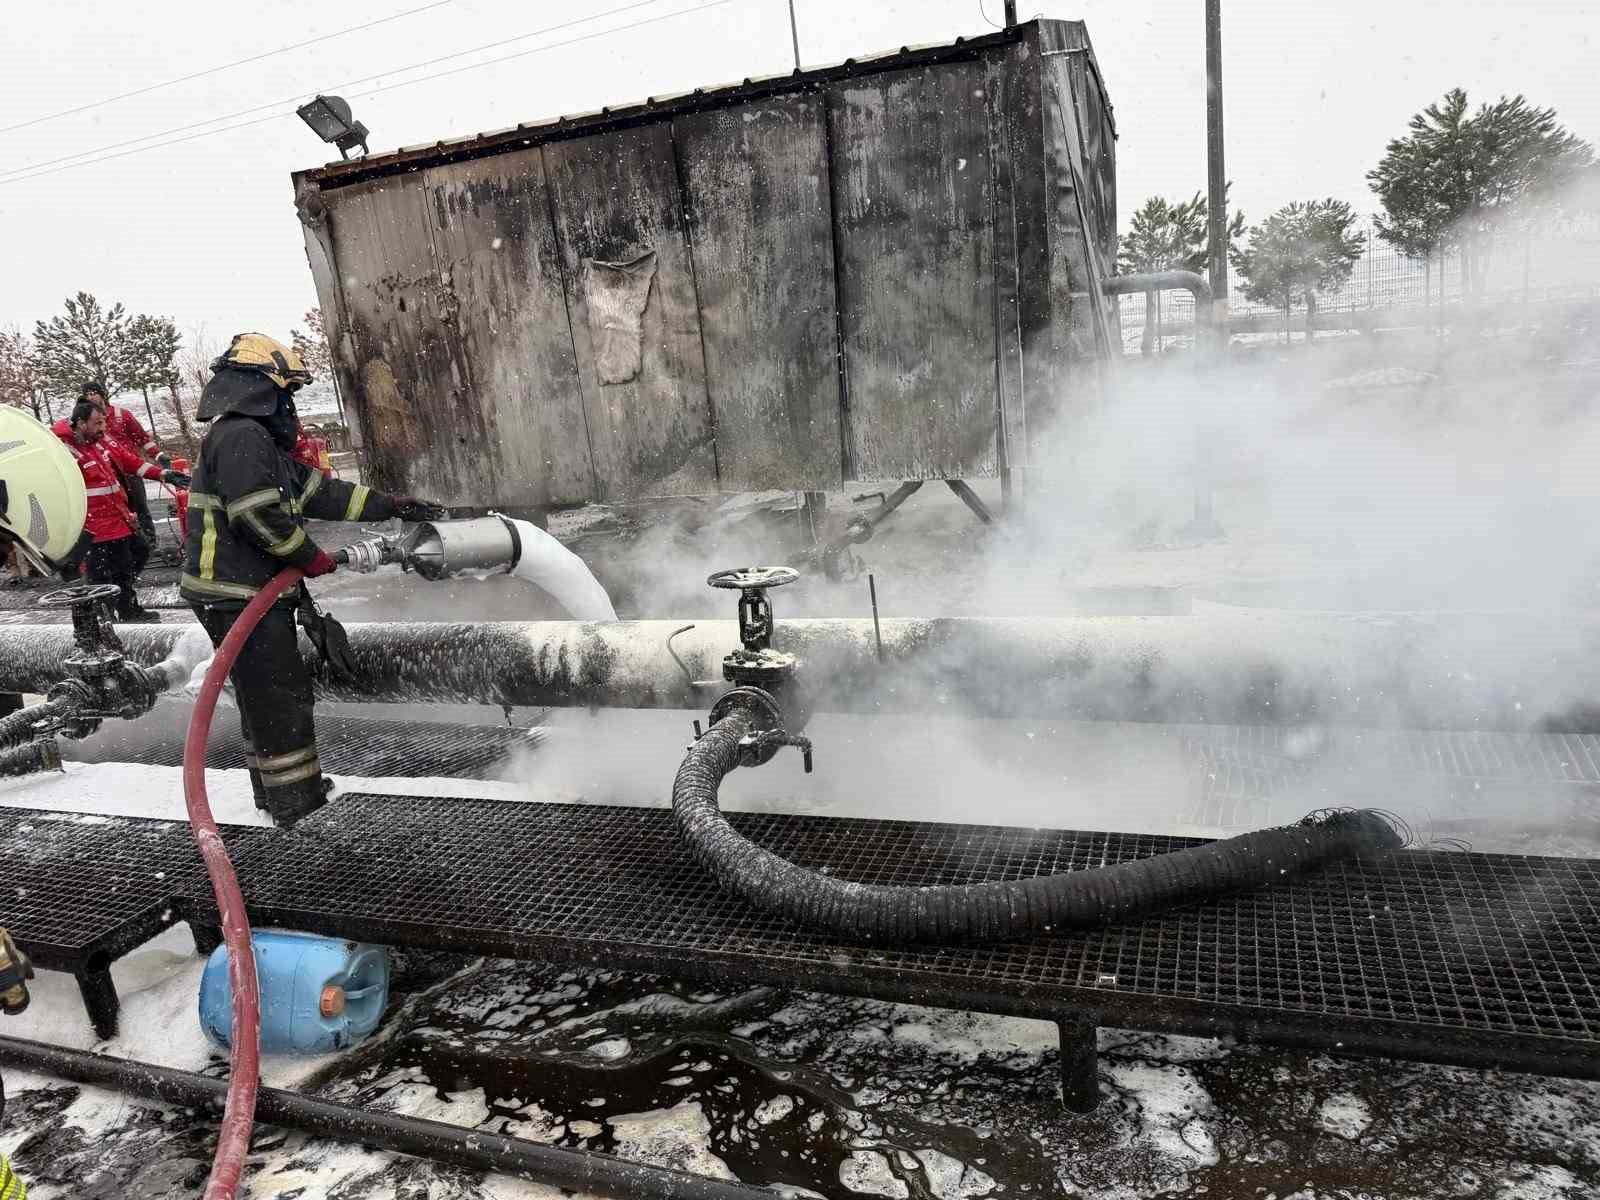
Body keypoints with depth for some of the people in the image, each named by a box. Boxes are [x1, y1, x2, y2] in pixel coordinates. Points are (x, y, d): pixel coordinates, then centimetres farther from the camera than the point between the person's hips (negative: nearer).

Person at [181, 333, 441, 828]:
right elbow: (259, 514, -24)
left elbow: (318, 490, 18)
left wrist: (392, 506, 16)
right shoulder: (240, 436, -15)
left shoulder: (258, 440, 19)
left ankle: (276, 789, 34)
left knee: (268, 697, 20)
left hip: (254, 593, 11)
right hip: (237, 596, -11)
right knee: (281, 698, -6)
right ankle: (297, 805, 2)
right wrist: (311, 557, -11)